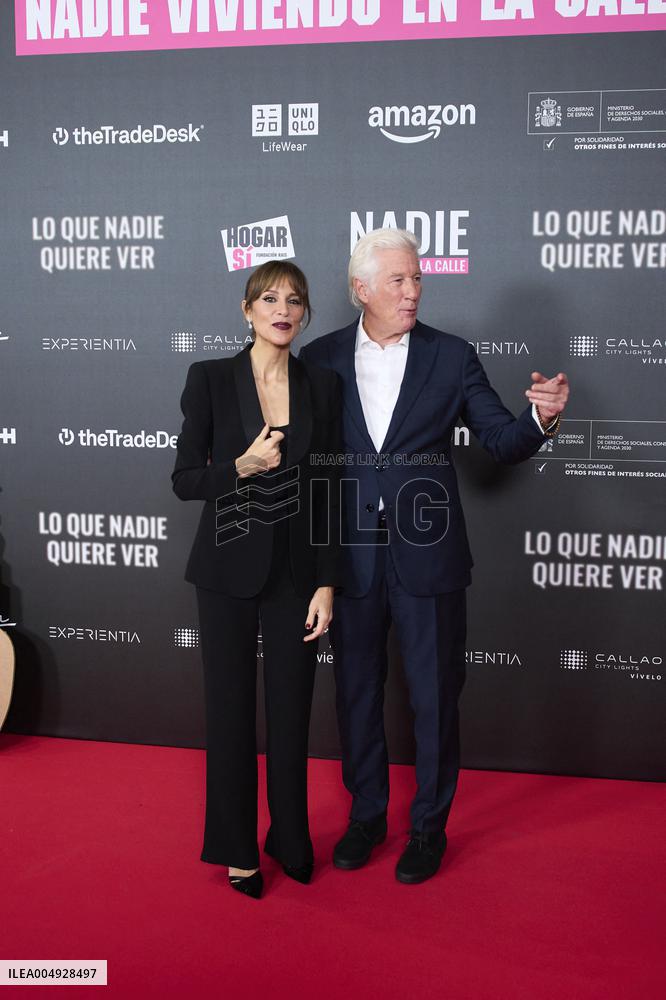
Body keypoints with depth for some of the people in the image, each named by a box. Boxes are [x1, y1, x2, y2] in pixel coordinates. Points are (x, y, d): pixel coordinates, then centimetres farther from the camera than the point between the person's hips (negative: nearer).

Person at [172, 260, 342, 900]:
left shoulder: (321, 386, 3)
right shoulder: (210, 379, -3)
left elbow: (328, 489, 3)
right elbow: (184, 480, -2)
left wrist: (327, 582, -2)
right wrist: (242, 467, -20)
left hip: (296, 570, 2)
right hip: (229, 567, -1)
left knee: (291, 710, 9)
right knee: (231, 709, 7)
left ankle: (290, 839, 31)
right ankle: (238, 847, 26)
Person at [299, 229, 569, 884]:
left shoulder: (452, 357, 0)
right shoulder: (320, 359, 2)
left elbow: (502, 441, -2)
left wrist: (540, 418, -22)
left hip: (427, 557, -1)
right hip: (351, 555, 2)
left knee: (435, 697, 9)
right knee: (357, 693, 15)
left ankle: (429, 825, 30)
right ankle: (366, 815, 36)